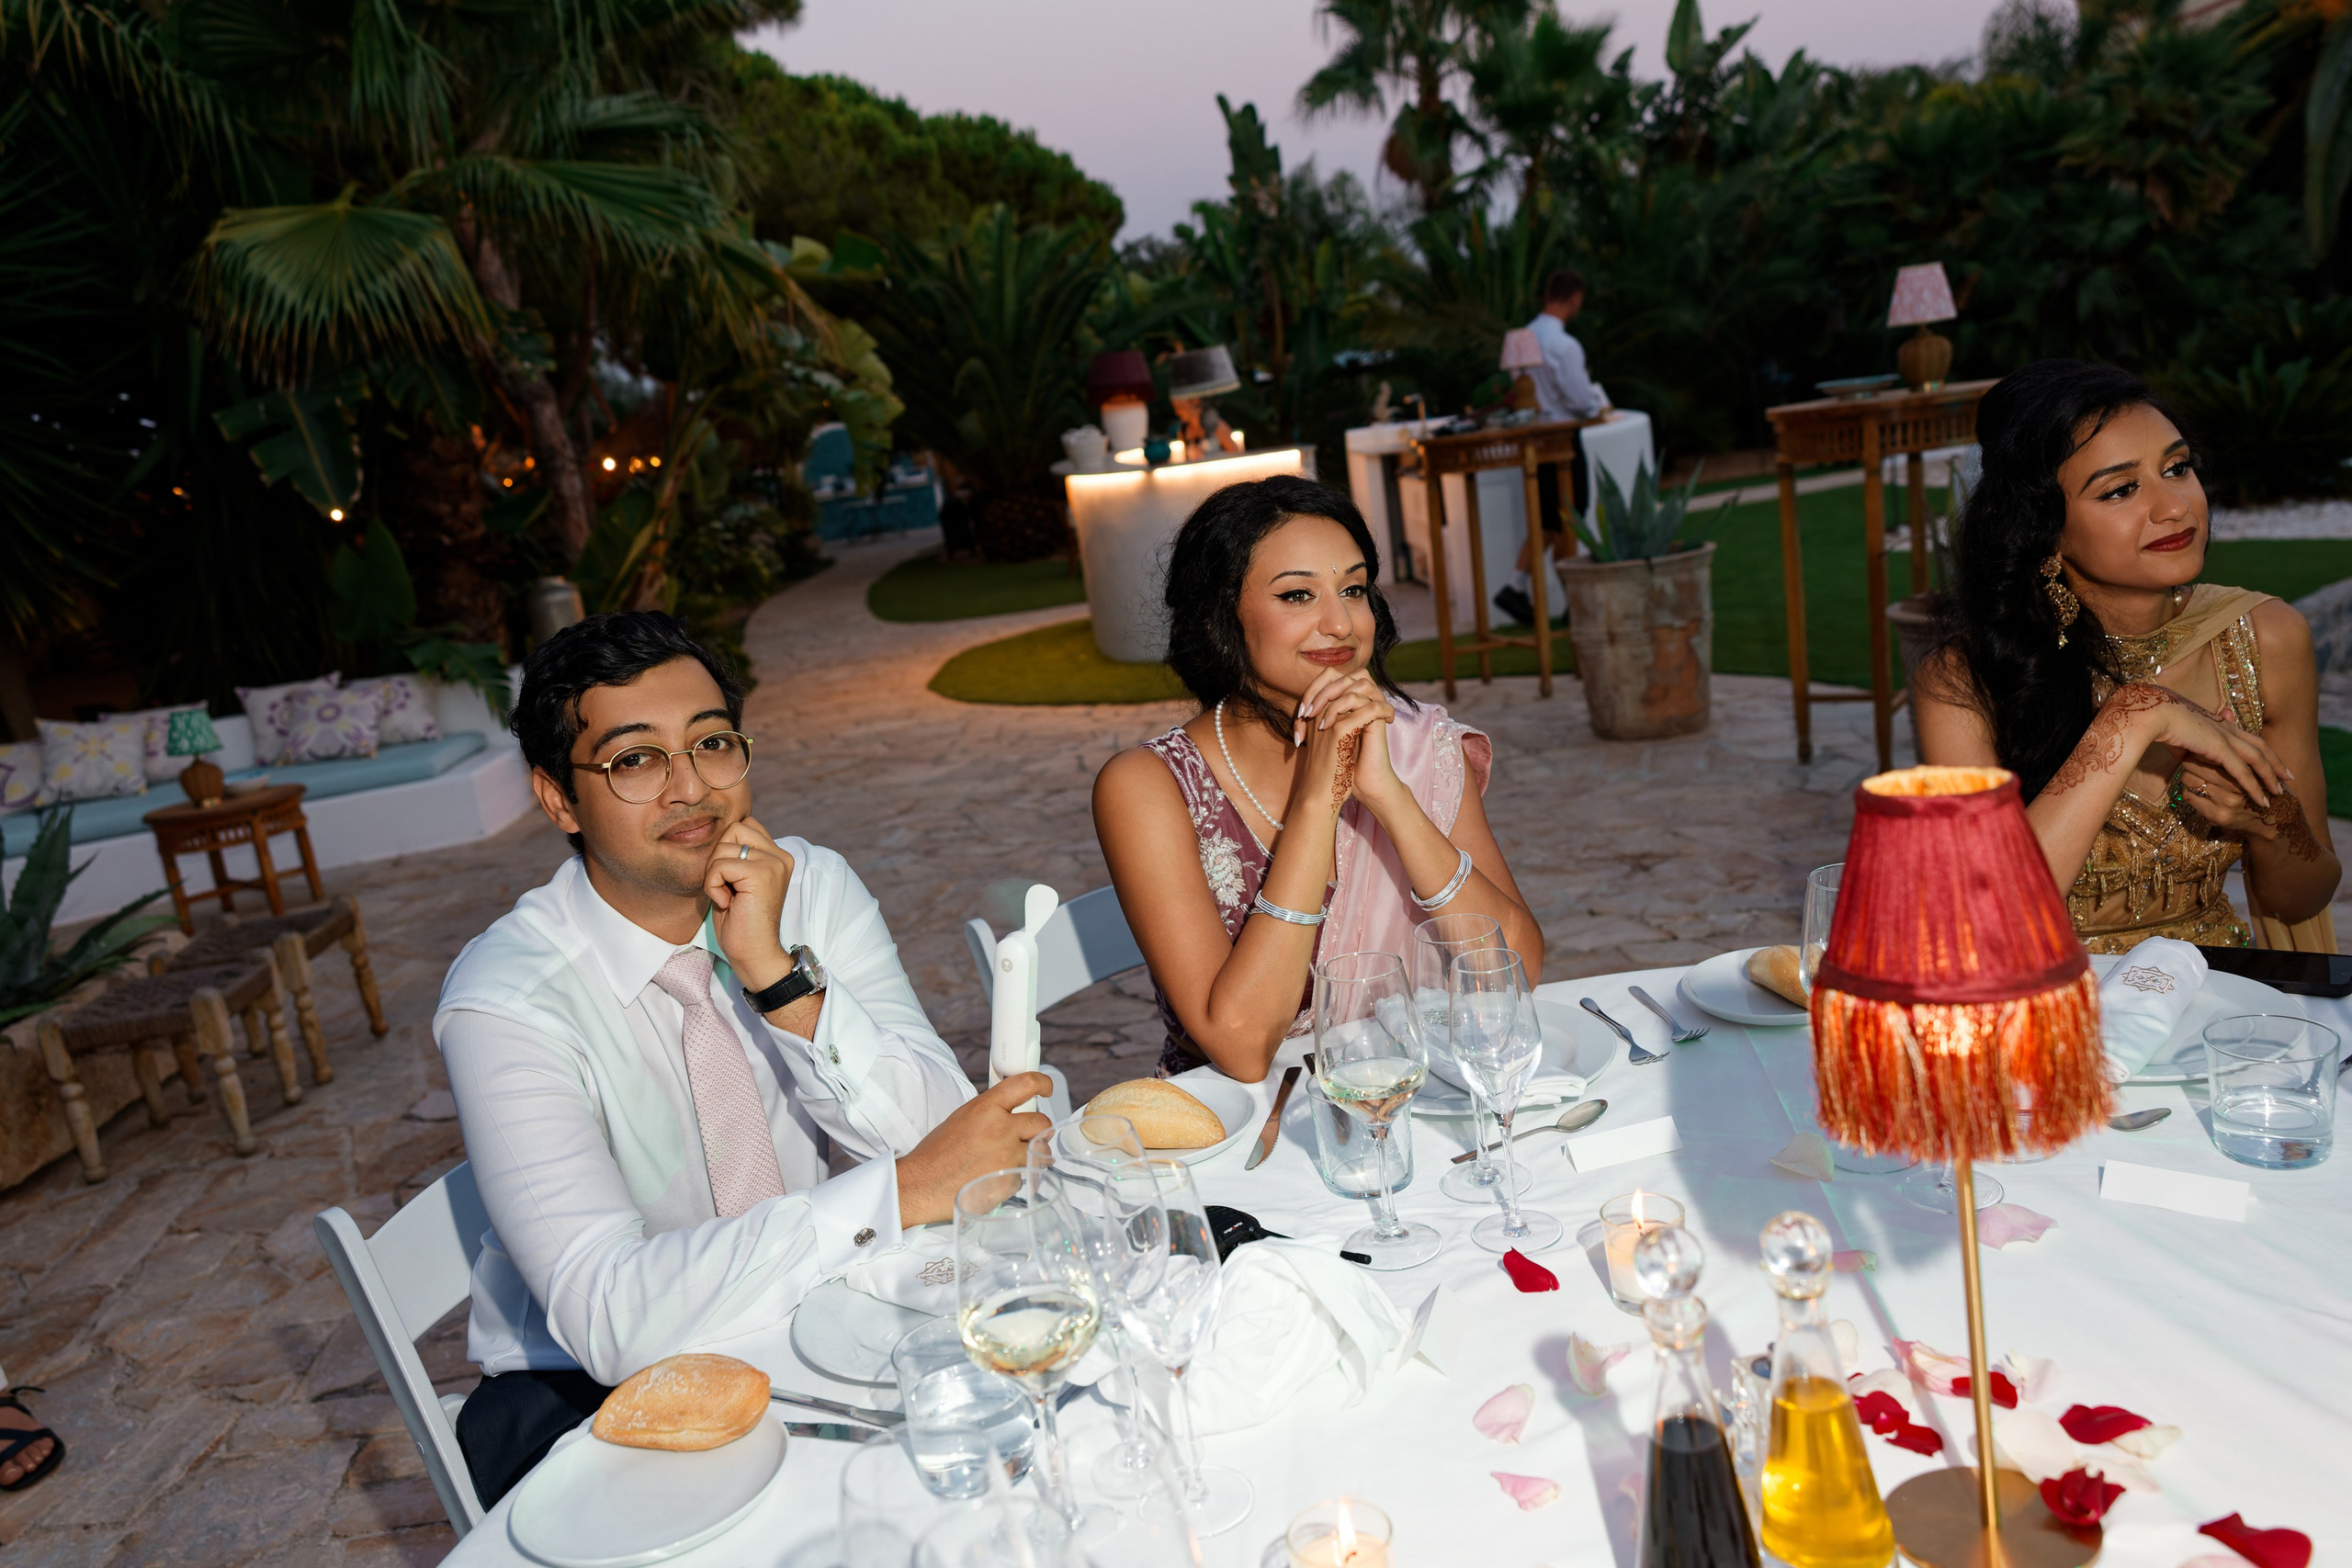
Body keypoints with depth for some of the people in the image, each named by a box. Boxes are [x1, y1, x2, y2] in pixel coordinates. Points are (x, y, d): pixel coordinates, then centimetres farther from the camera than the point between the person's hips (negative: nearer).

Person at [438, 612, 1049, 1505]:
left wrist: (779, 976, -26)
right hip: (589, 1390, -4)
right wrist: (904, 1192, -35)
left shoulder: (814, 888, -6)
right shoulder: (507, 999, -20)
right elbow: (612, 1314, -30)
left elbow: (938, 1137, -14)